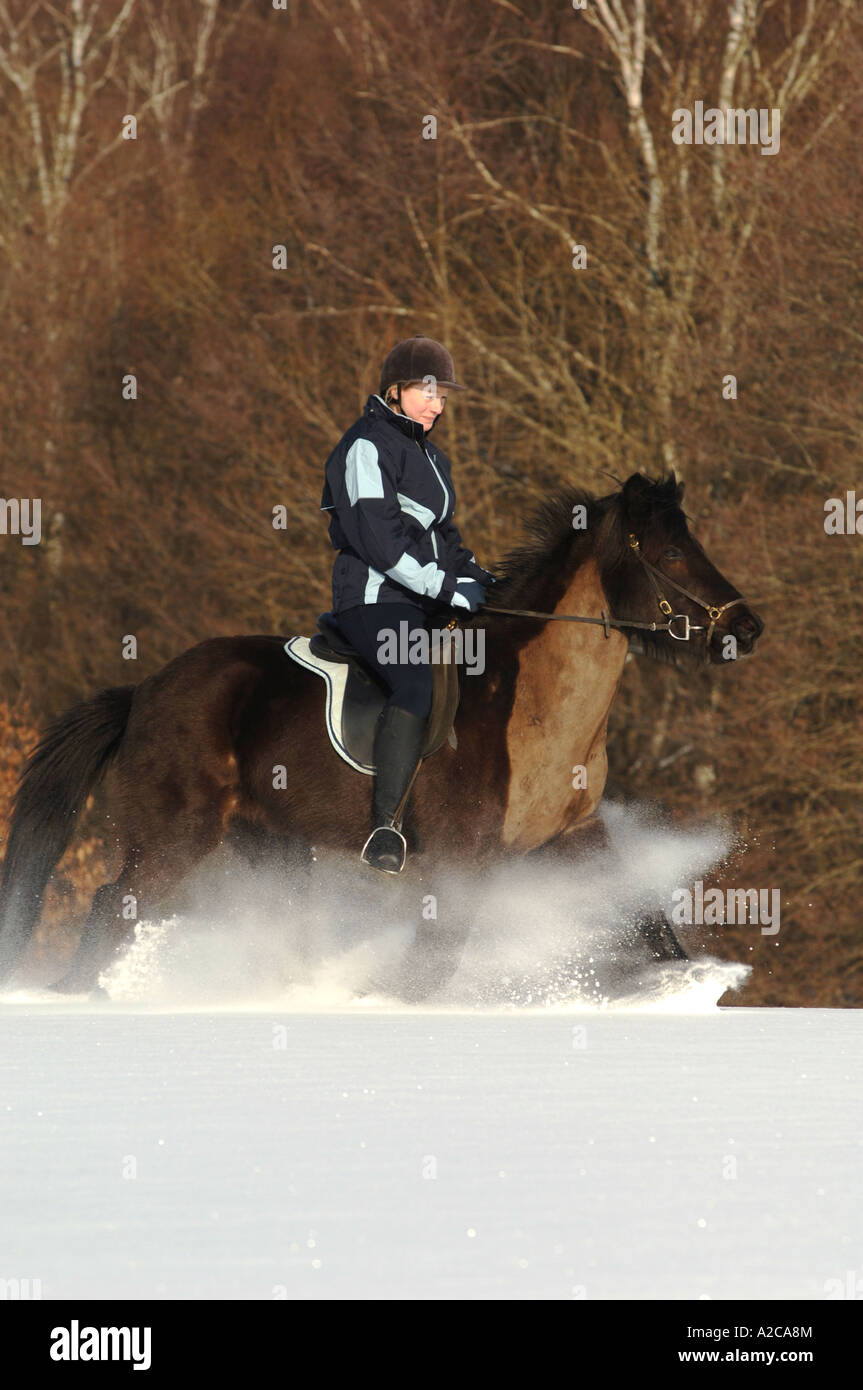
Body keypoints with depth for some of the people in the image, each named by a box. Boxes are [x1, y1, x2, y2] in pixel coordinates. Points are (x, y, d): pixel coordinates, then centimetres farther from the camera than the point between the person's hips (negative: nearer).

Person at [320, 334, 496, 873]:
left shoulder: (429, 454, 21)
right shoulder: (367, 447, -8)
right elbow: (379, 540, -17)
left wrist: (481, 579, 11)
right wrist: (449, 589, -17)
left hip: (430, 600, 10)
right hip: (376, 598, -10)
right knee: (418, 684, -35)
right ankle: (385, 829, -38)